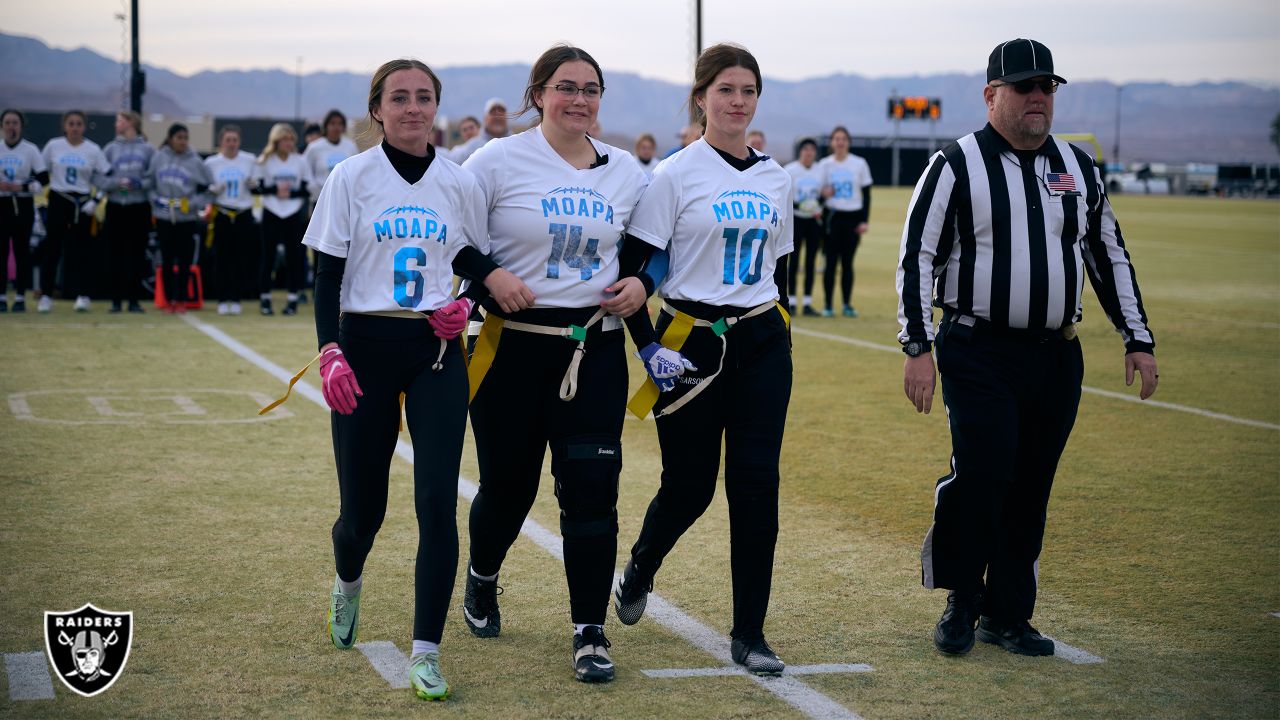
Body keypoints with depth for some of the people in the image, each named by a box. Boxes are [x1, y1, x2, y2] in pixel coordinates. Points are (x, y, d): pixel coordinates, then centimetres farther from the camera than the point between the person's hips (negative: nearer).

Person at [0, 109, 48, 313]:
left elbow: (43, 179, -4)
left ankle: (20, 297, 5)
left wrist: (22, 187, -17)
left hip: (23, 205, -1)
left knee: (22, 251, 0)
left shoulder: (31, 150, 0)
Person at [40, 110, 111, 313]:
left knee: (80, 249, 0)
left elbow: (106, 178, 2)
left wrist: (96, 200, -5)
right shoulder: (53, 146, 2)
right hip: (58, 201, 0)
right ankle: (46, 295, 5)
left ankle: (82, 296, 2)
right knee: (51, 248, 0)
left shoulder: (93, 150, 0)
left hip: (82, 203, 0)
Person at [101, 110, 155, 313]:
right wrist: (117, 183, -18)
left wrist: (141, 184, -19)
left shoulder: (147, 149, 1)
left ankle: (134, 299, 10)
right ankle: (116, 299, 8)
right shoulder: (110, 148, 5)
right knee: (117, 253, 2)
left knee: (137, 253, 3)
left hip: (140, 207, -1)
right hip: (116, 207, 1)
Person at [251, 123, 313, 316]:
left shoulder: (300, 162, 6)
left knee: (294, 256, 0)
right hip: (271, 214, -1)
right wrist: (275, 189, -14)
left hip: (294, 214, 1)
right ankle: (265, 298, 10)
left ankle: (293, 298, 6)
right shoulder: (264, 161, 3)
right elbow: (255, 188, -1)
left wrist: (291, 193, -12)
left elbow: (308, 190, 4)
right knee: (268, 256, 2)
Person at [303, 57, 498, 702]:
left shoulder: (459, 184, 4)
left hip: (437, 351, 1)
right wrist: (330, 352, -13)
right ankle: (348, 583, 41)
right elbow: (327, 275, -1)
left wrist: (465, 303, -4)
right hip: (367, 346, -1)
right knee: (362, 504, 5)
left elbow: (479, 261, 17)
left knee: (437, 499, -11)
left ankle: (426, 650, -5)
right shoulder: (352, 177, -1)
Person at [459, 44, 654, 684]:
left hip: (596, 348, 2)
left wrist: (638, 282, 0)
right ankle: (482, 579, 41)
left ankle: (590, 632, 1)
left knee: (592, 486, -6)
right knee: (508, 482, 8)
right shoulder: (499, 160, -5)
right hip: (513, 346, -2)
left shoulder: (626, 171, 7)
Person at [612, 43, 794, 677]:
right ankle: (639, 572, 35)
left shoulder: (774, 177, 10)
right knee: (690, 484, 3)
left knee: (755, 484, -3)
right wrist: (650, 347, -12)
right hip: (692, 340, -4)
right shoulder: (676, 174, -6)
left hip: (762, 344, 4)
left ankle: (749, 635, 4)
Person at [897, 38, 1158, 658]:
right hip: (977, 354, -4)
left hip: (1057, 355, 5)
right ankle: (962, 603, 7)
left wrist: (1138, 339, 13)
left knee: (1030, 488, 7)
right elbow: (917, 256, -5)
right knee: (980, 473, -14)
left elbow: (1110, 256, 18)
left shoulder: (1079, 169, 11)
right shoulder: (955, 165, -3)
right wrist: (919, 347, -12)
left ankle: (1007, 615, 19)